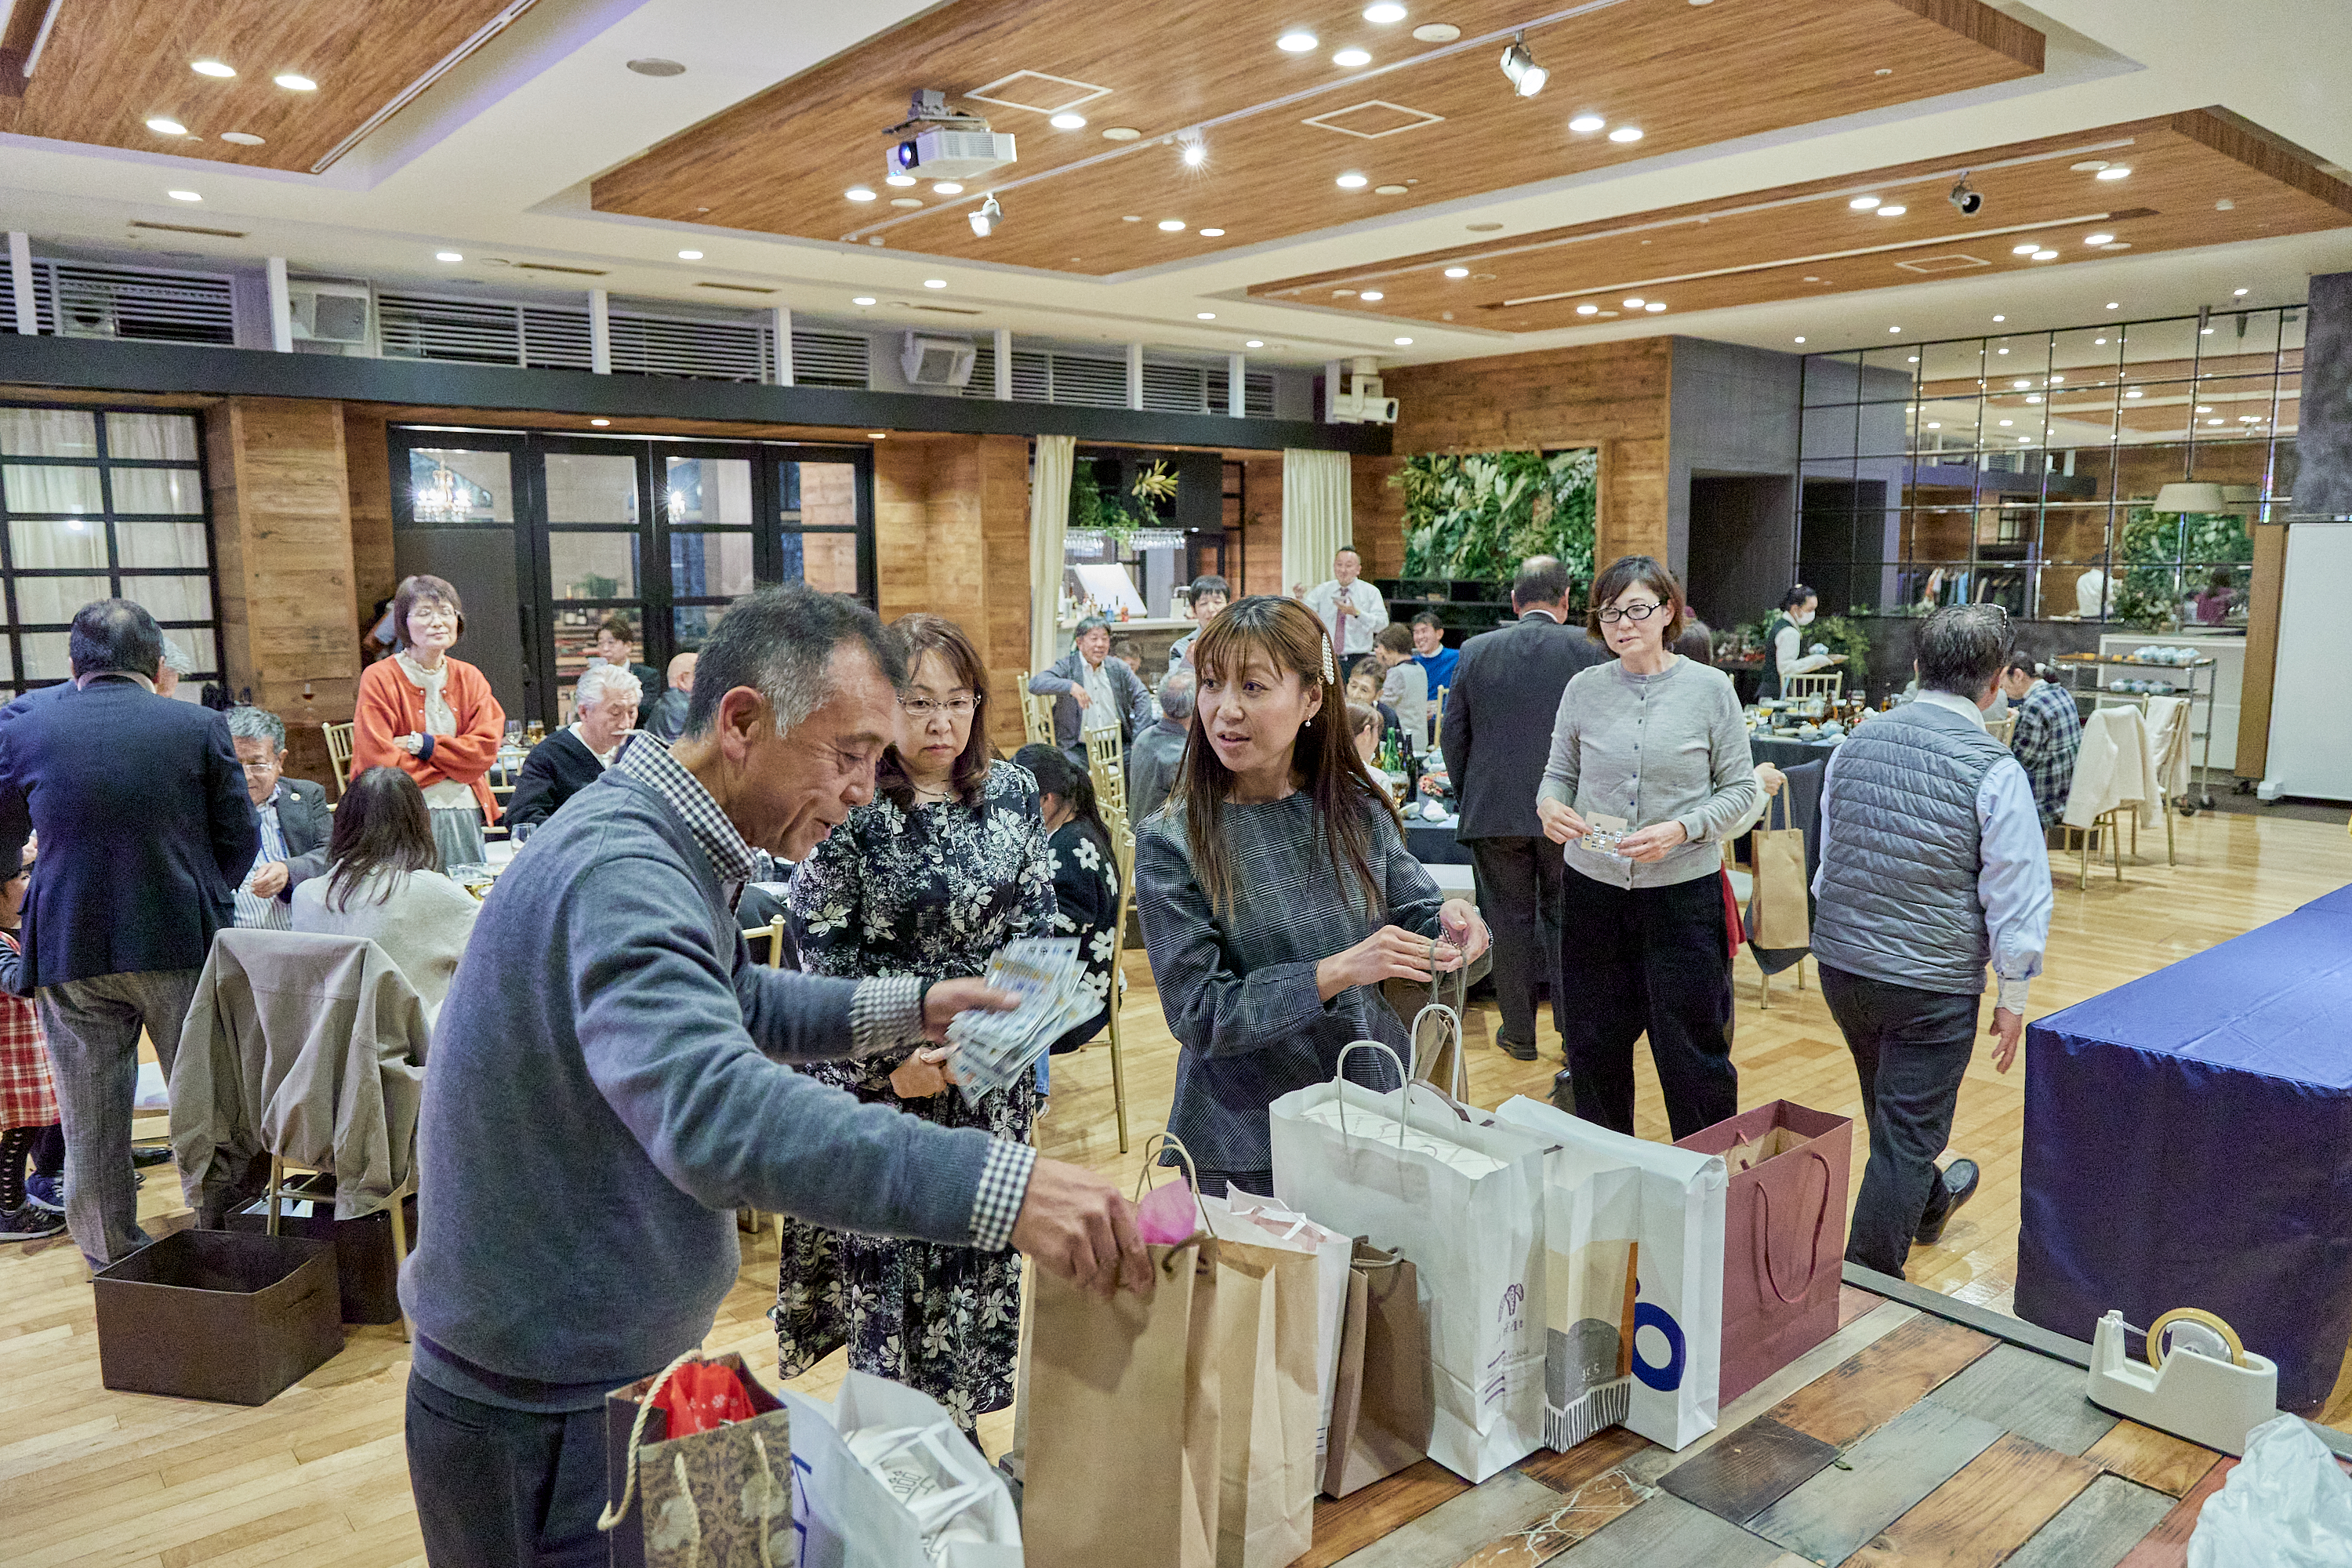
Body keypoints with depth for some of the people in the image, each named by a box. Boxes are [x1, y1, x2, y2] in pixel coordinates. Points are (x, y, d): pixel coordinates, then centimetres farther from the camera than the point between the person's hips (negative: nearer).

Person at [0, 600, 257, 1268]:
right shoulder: (200, 727, -7)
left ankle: (113, 1261, 24)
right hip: (183, 940, -1)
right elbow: (240, 837, -2)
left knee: (92, 1119, 13)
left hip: (70, 950, 2)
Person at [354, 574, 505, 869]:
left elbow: (486, 749, 0)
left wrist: (423, 745, -11)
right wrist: (454, 760, -6)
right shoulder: (379, 679, -2)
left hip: (464, 812, 4)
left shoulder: (469, 678, 11)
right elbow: (380, 762, -9)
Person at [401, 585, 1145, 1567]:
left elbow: (730, 1006, 18)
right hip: (540, 1413, -9)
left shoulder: (663, 844, 4)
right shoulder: (618, 872, -29)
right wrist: (1002, 1188, -49)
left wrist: (908, 1010, 5)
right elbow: (715, 1112, -45)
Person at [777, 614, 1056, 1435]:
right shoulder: (847, 809, -11)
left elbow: (1036, 920, 7)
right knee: (887, 1253, 4)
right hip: (884, 1076, -4)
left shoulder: (1013, 793, 3)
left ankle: (965, 1423, 32)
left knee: (982, 1245, 13)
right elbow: (825, 951, -11)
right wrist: (896, 1057, -18)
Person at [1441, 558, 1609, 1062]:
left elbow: (1452, 735, 3)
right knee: (1566, 920, 12)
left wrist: (1467, 795, 14)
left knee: (1512, 921, 11)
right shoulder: (1588, 647, -4)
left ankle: (1519, 1034, 21)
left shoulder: (1475, 651, 1)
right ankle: (1575, 1032, 16)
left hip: (1493, 811, 1)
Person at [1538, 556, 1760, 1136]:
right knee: (1593, 1046, 13)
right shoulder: (1583, 688, 3)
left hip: (1683, 891, -2)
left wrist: (1681, 830, -18)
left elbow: (1742, 788, -1)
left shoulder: (1709, 688, -3)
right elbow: (1559, 773, 11)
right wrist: (1549, 806, -12)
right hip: (1593, 891, 3)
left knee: (1692, 1054, 5)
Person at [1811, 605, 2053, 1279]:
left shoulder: (1856, 743, 2)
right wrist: (2013, 996, -2)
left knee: (1894, 1107, 28)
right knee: (1906, 1135, 6)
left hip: (1841, 964, 6)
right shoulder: (1993, 768, -15)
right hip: (1932, 982, -6)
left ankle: (1928, 1201, 54)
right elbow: (2016, 895, -13)